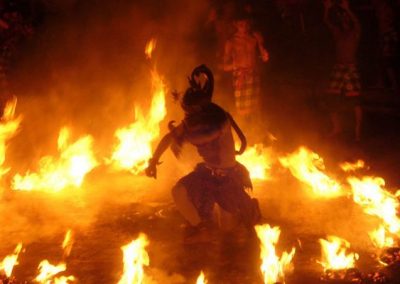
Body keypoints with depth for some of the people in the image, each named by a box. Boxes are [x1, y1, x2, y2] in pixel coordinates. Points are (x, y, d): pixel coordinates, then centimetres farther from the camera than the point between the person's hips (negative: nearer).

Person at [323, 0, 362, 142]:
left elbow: (356, 23, -16)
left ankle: (357, 130, -3)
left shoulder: (354, 33, 3)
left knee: (355, 101, -7)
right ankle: (337, 127, 19)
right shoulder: (337, 33, 12)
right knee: (334, 99, 5)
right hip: (338, 69, 4)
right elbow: (327, 21, 3)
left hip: (351, 69, -4)